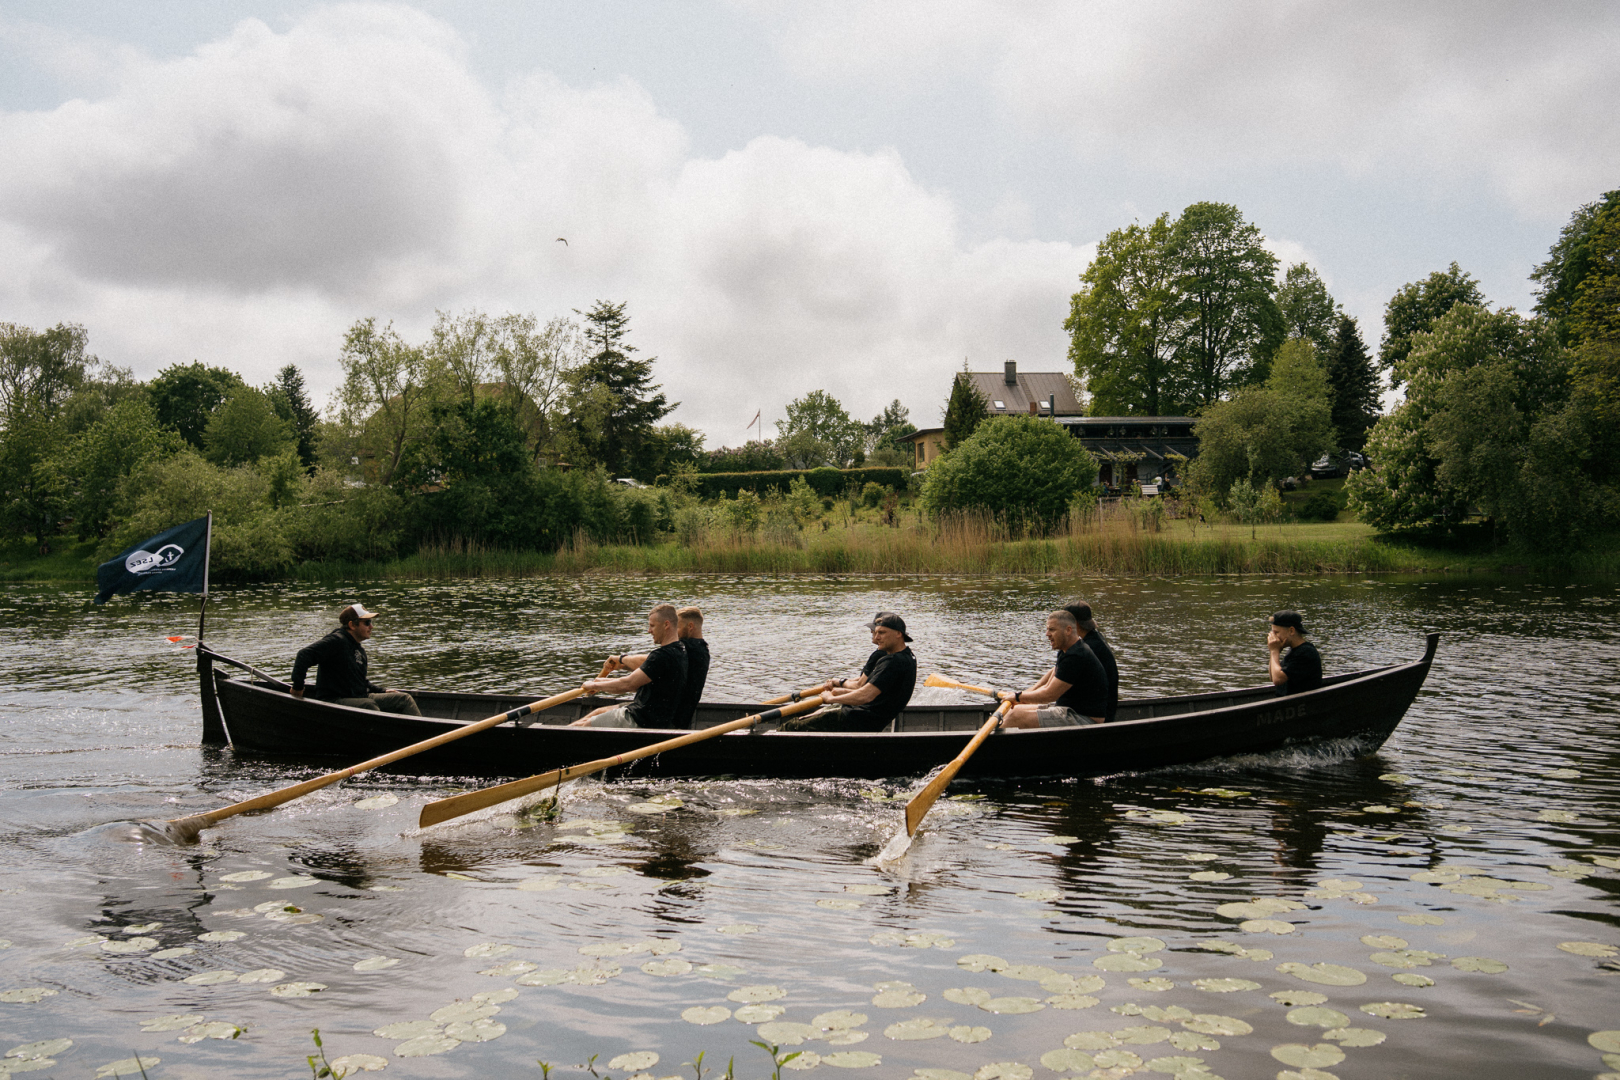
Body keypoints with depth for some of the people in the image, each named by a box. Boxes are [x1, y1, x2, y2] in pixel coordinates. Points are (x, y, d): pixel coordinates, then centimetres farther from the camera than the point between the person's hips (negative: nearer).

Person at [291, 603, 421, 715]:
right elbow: (304, 655, -22)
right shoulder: (336, 641, -13)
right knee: (368, 705, -37)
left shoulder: (359, 649, 18)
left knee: (404, 698, -5)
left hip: (360, 697, 9)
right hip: (334, 702, -9)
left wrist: (383, 691, 17)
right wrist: (298, 687, -23)